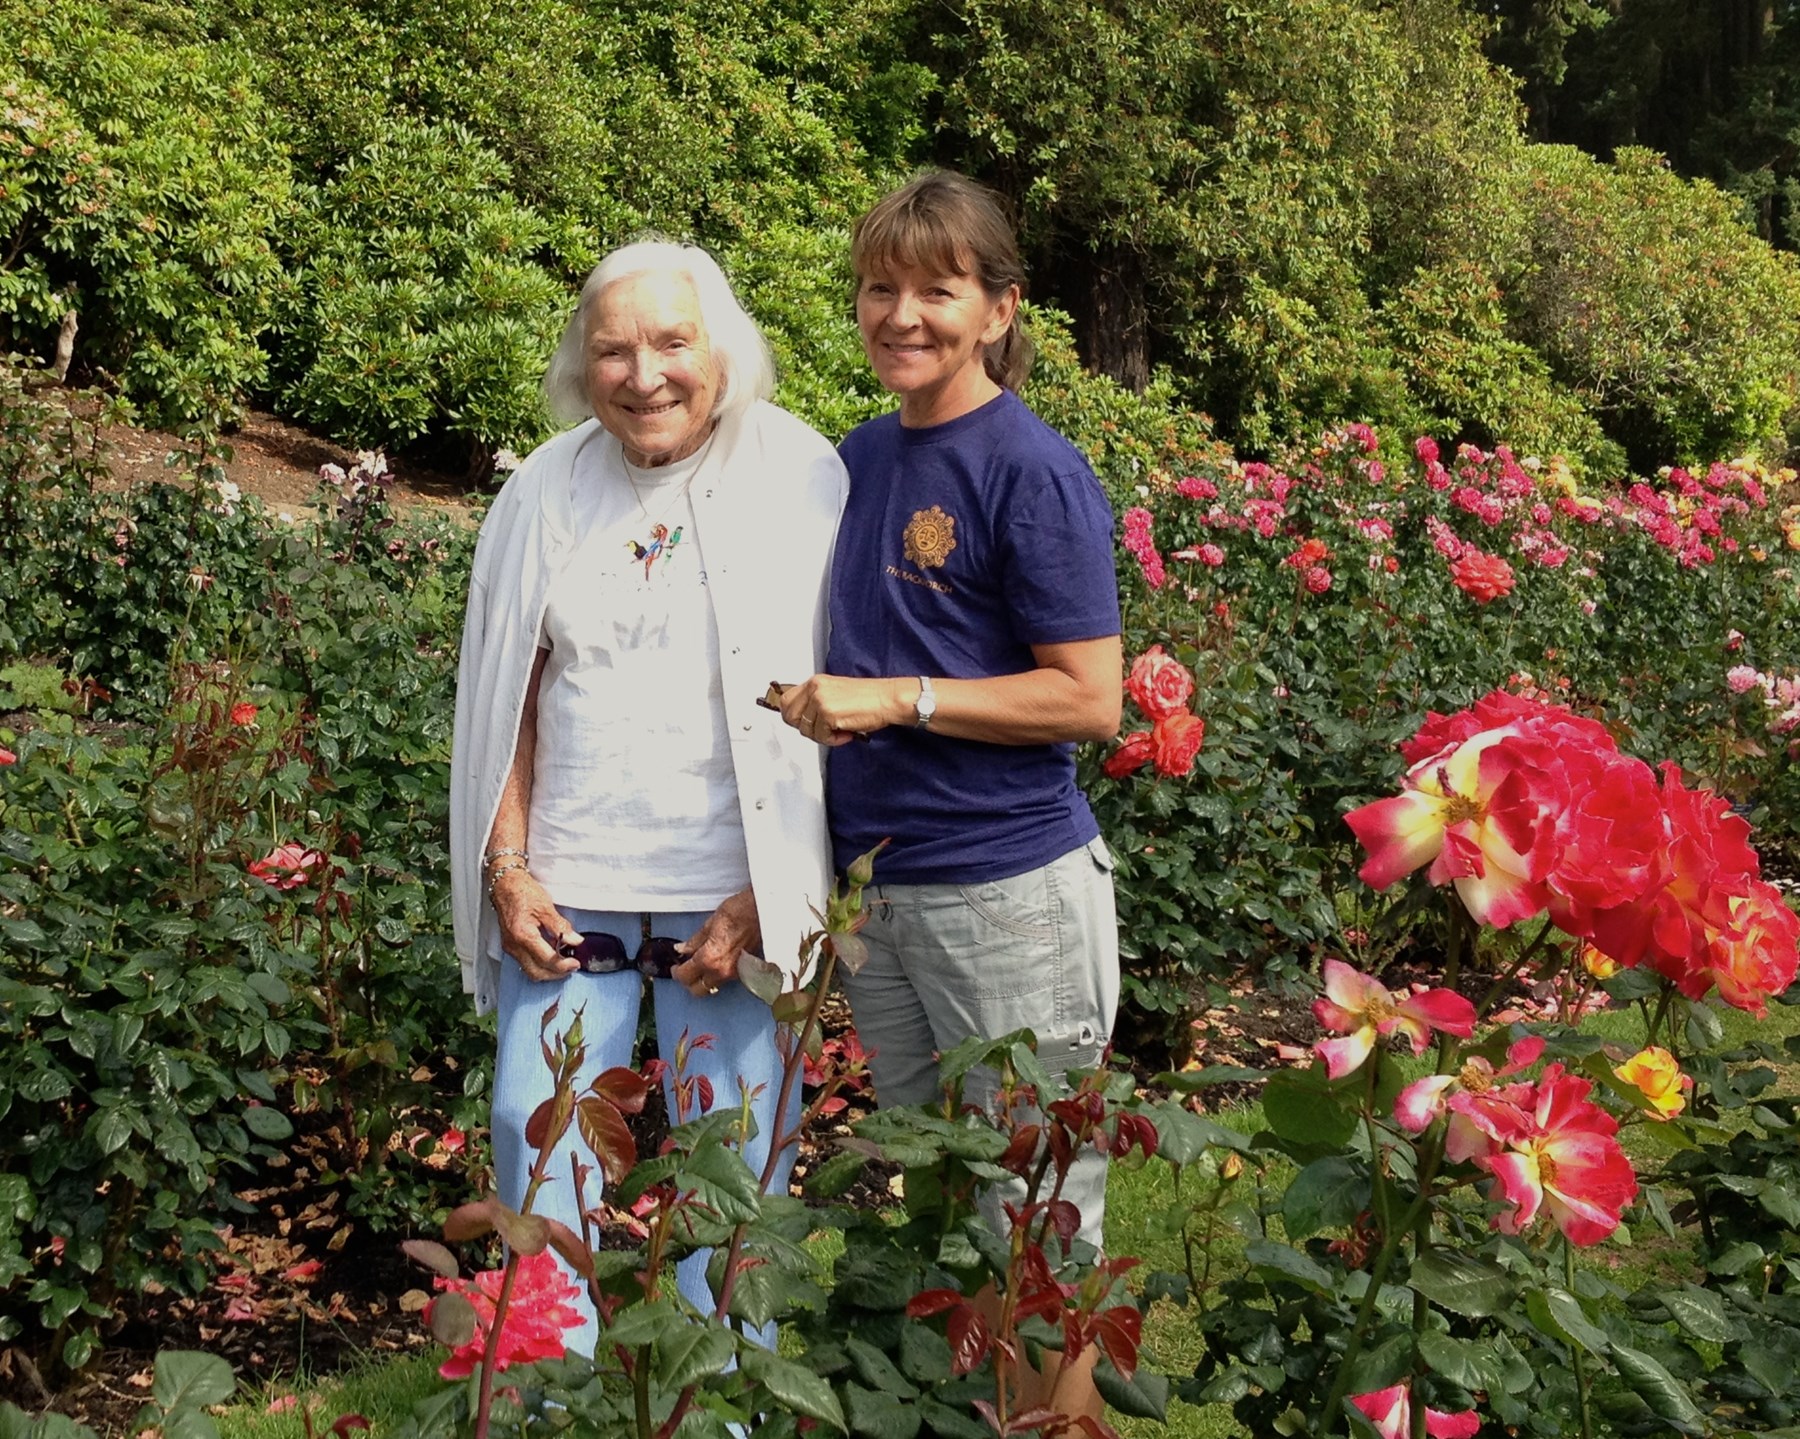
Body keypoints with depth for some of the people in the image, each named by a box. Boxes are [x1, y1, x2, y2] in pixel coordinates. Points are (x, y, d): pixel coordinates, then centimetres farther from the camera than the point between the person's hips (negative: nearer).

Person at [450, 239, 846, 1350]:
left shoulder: (799, 479, -6)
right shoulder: (547, 490, 5)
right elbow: (505, 695, 11)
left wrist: (764, 898, -12)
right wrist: (507, 869, 2)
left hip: (729, 892, -3)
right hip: (567, 885, 3)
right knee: (537, 1133, 4)